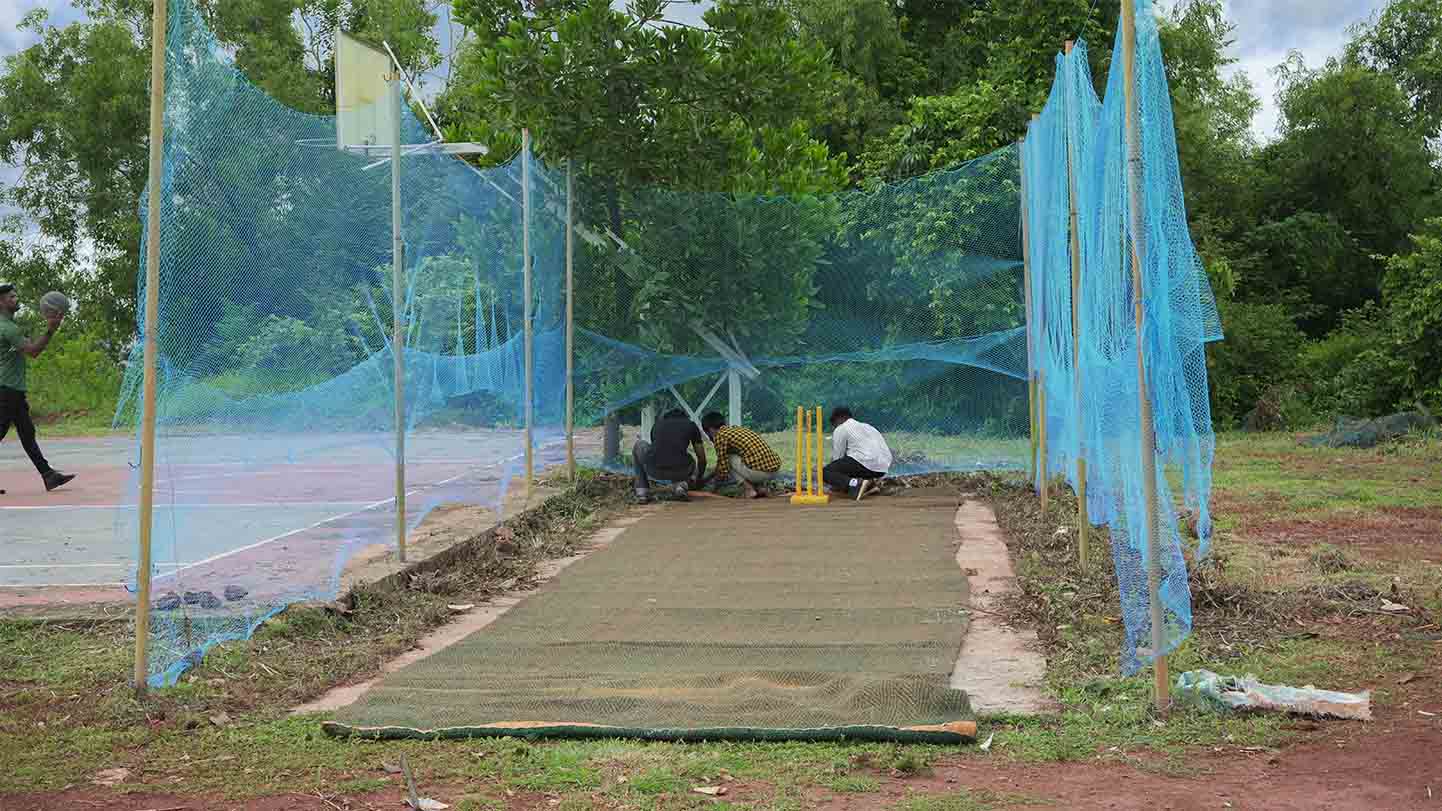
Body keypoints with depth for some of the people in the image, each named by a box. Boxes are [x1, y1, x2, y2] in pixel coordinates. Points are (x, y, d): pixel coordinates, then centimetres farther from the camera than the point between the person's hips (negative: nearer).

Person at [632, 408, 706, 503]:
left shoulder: (657, 424, 26)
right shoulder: (691, 425, 21)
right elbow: (701, 457, 28)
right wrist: (699, 478, 48)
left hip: (655, 470, 1)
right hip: (680, 471, -1)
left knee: (639, 445, 35)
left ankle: (642, 492, 23)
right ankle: (680, 485, 6)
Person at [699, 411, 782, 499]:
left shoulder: (720, 435, 1)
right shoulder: (736, 428, 26)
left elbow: (723, 465, 1)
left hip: (759, 472, -8)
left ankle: (749, 490, 1)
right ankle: (761, 487, 14)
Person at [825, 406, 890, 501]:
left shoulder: (840, 429, 9)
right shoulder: (866, 426, 32)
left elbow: (837, 457, 9)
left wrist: (836, 485, 22)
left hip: (866, 463, -8)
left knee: (825, 472, -1)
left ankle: (856, 484, -22)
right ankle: (870, 483, 8)